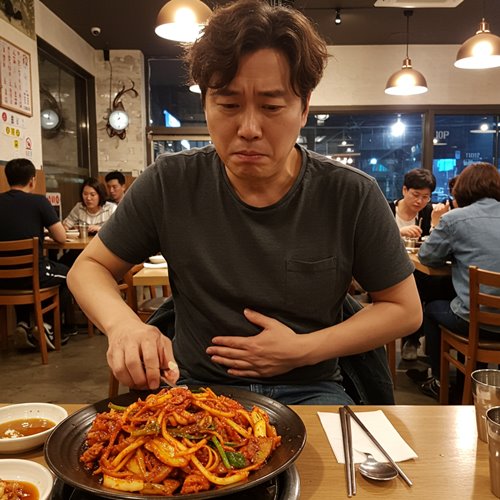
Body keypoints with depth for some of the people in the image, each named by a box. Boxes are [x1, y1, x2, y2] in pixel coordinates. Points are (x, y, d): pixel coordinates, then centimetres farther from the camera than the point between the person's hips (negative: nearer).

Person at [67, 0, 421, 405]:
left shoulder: (353, 197, -11)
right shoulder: (168, 184, -10)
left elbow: (405, 309, 0)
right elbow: (89, 267, 2)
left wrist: (303, 349, -14)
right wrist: (122, 322, -22)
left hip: (308, 389, 0)